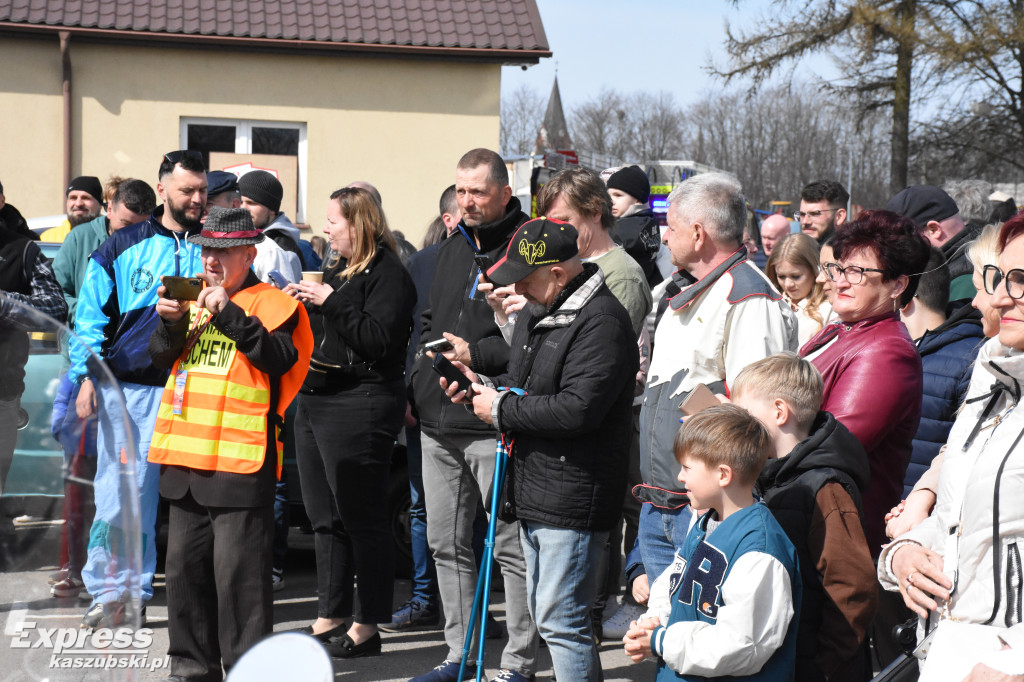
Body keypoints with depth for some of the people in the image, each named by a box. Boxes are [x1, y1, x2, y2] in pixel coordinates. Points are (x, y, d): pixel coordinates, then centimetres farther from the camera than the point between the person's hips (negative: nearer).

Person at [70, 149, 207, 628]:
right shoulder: (124, 247, 9)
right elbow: (91, 314, 9)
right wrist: (87, 377, 1)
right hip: (131, 388, 0)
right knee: (122, 489, -1)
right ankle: (114, 591, 9)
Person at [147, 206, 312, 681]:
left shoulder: (272, 303, -1)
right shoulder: (193, 298, 17)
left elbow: (280, 357, -16)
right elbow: (161, 358, 12)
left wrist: (230, 313, -19)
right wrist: (171, 322, -8)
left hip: (241, 460, -7)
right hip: (187, 457, 7)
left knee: (238, 571, -7)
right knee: (185, 566, 13)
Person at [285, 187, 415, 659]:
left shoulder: (388, 275, -10)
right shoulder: (335, 269, 18)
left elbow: (379, 340, -21)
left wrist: (330, 302, -19)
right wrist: (302, 304, 6)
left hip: (358, 407, -10)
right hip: (314, 402, 10)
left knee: (361, 518, -3)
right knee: (325, 518, 14)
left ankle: (367, 627, 5)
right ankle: (330, 616, 23)